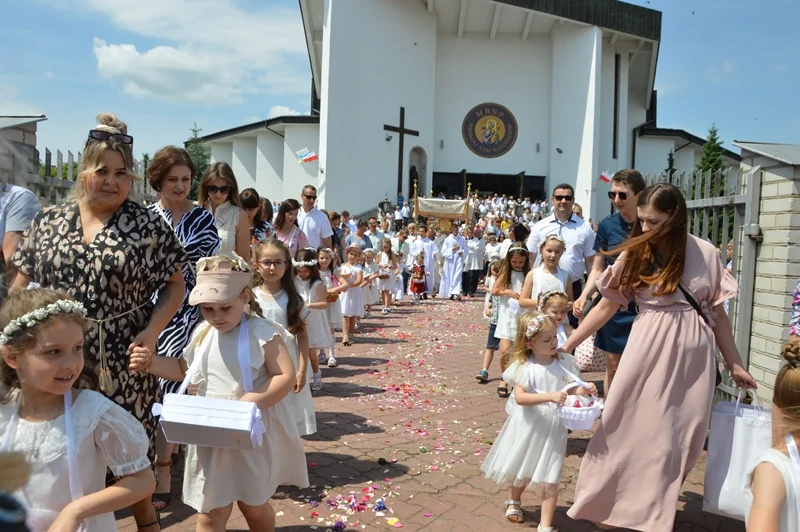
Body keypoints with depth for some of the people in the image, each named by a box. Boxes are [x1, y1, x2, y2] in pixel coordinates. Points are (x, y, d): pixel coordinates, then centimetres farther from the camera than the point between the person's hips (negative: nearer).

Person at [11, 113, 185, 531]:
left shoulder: (150, 226, -3)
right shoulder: (48, 221, 7)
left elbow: (175, 286, -2)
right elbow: (22, 282, 12)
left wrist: (152, 332, -14)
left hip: (123, 360, -3)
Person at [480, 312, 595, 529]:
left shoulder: (564, 362, -5)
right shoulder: (525, 367, -17)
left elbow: (572, 388, 6)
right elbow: (520, 397, -25)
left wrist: (585, 390, -15)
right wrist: (550, 397, -34)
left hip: (553, 429, 2)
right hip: (528, 428, -1)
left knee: (550, 478, 1)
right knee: (521, 469, 20)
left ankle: (545, 525, 13)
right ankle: (514, 501, 50)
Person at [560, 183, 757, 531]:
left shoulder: (705, 254, -2)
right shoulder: (634, 254, -1)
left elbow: (717, 313, 6)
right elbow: (606, 307, 1)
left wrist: (734, 364, 9)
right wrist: (567, 345, -2)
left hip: (693, 356, 1)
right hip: (649, 351, -1)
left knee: (680, 438, 8)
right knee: (634, 428, 6)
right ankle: (610, 503, 24)